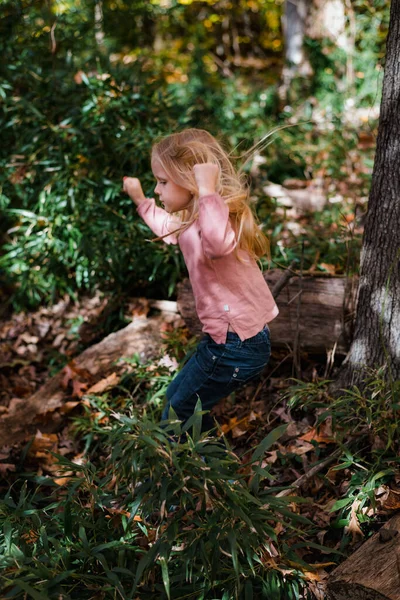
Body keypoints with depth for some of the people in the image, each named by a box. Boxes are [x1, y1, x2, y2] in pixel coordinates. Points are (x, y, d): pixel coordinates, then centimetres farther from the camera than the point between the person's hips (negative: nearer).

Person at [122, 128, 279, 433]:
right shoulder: (191, 220, 7)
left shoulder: (217, 217, -25)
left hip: (236, 347, -10)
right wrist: (141, 201, 35)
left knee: (177, 413, 4)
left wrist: (207, 190, -49)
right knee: (177, 395, 25)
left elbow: (220, 244, -53)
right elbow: (169, 228, 33)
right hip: (225, 339, 10)